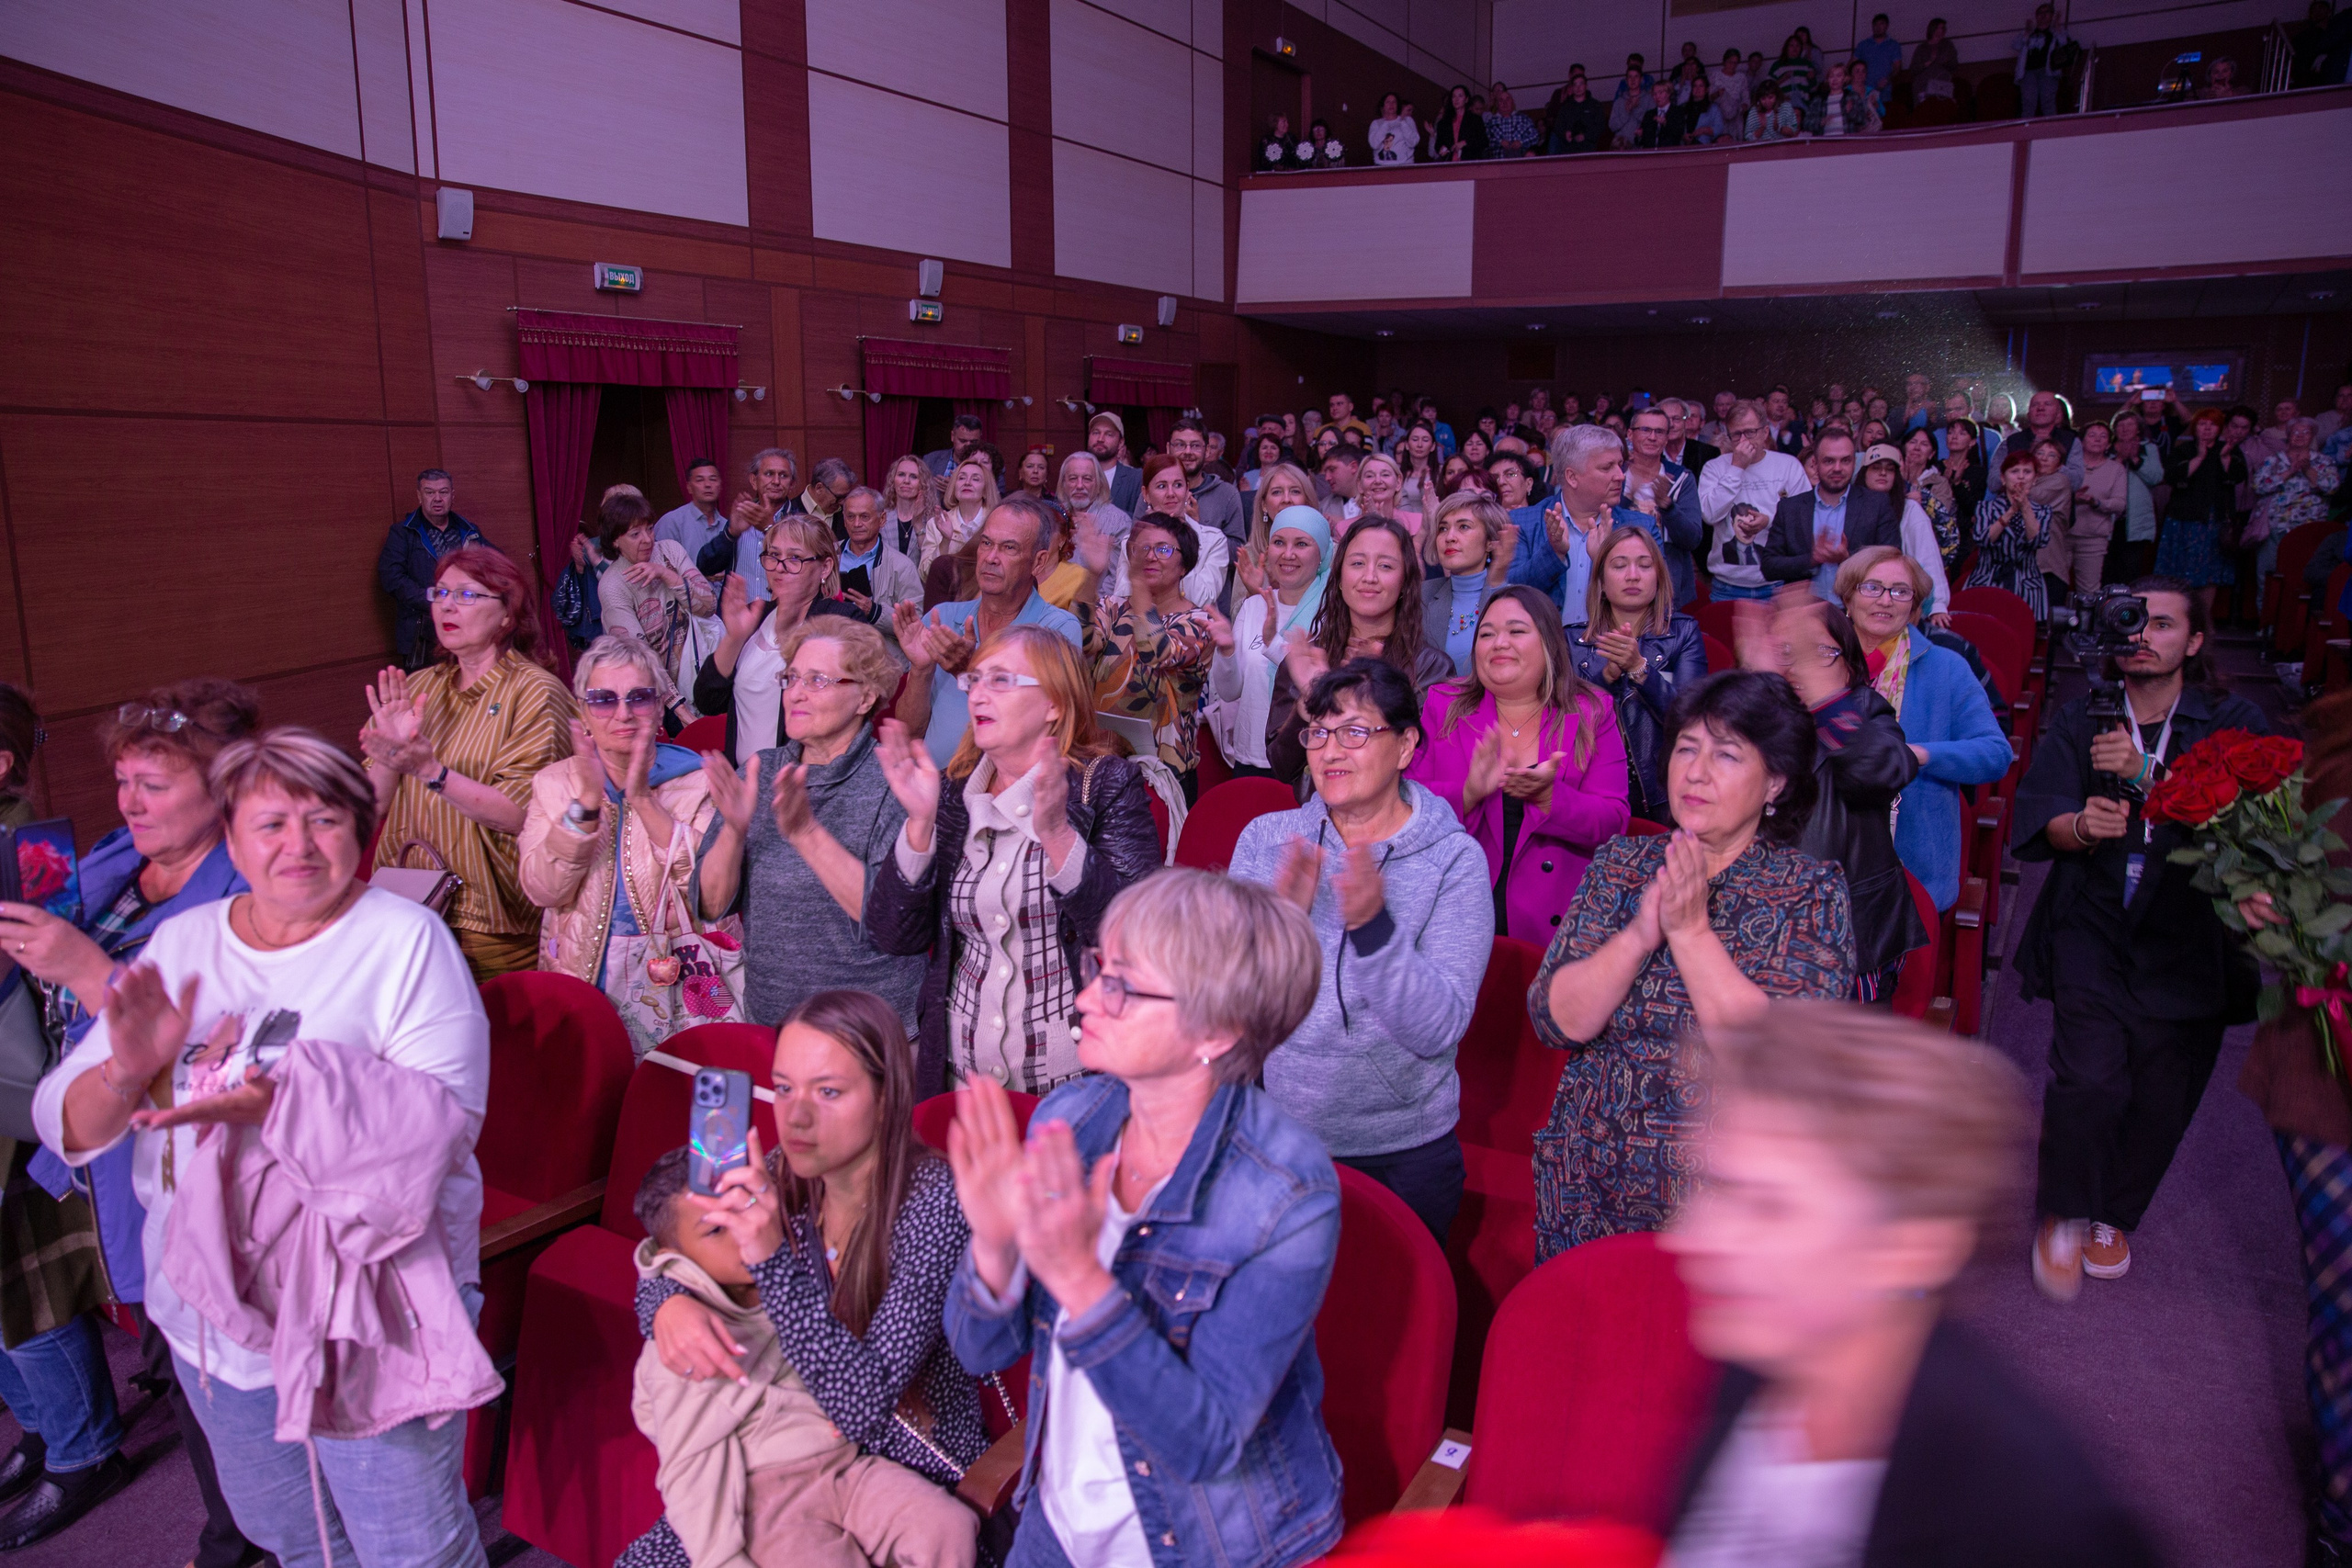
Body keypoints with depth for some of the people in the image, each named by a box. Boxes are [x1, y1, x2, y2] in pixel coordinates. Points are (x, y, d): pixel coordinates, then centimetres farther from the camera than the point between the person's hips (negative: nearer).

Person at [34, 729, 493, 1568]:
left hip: (371, 1307, -5)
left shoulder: (406, 939, -11)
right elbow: (65, 1125, 3)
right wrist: (127, 1073, -20)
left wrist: (282, 1102, -32)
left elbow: (449, 1113, -21)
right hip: (213, 1307, 5)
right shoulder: (182, 942, 4)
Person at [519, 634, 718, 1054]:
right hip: (581, 983, 2)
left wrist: (643, 800, -18)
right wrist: (586, 804, -15)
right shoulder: (555, 782, 11)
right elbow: (541, 890, -3)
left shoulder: (696, 781, 4)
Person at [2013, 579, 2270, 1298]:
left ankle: (2116, 1216, 29)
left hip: (2188, 941, 1)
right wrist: (2079, 824, -25)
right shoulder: (2079, 719, 6)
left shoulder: (2233, 722, 2)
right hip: (2093, 925, 0)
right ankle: (2063, 1216, 10)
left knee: (2163, 1096, 2)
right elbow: (2037, 820, -4)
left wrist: (2145, 774, -26)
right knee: (2089, 1081, -14)